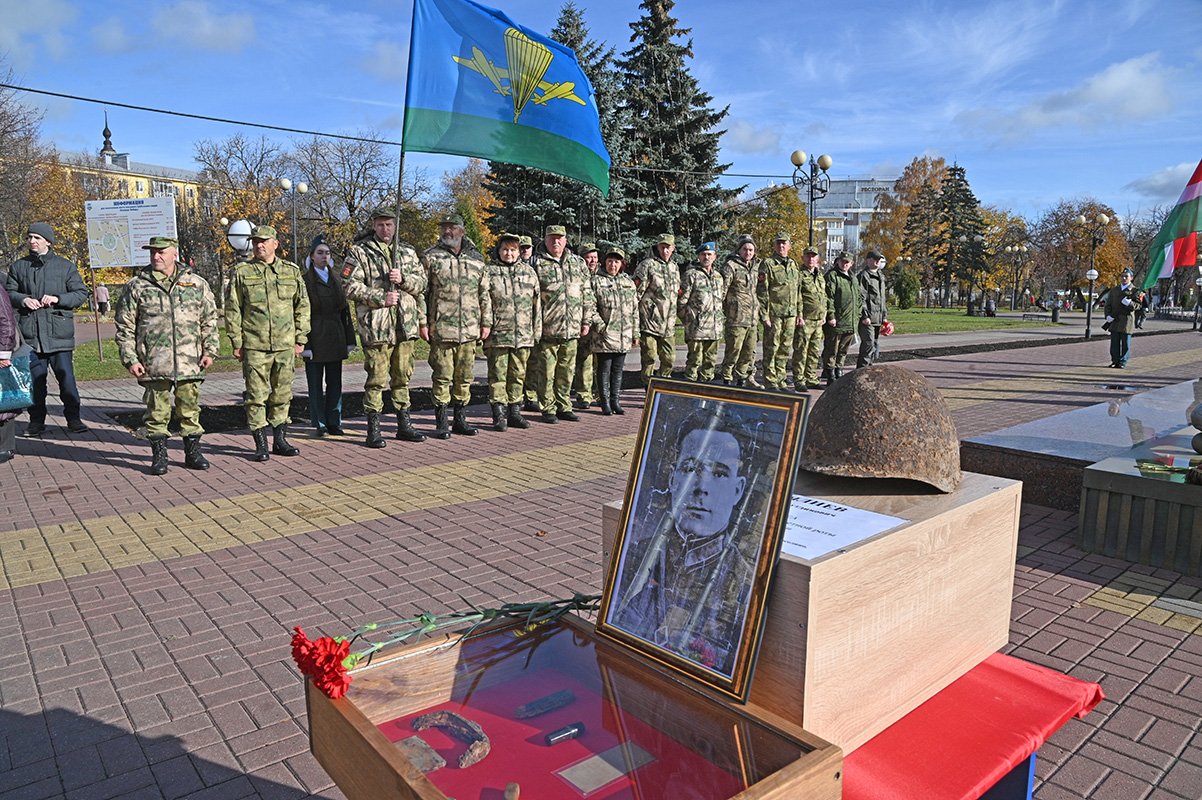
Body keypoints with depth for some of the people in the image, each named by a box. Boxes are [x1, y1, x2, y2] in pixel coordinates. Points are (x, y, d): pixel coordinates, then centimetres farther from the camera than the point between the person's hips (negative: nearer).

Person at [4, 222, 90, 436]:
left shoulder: (64, 266, 6)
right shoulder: (18, 266, 13)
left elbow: (81, 293, 5)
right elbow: (8, 292, 16)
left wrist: (58, 299, -11)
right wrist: (23, 300, -5)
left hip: (59, 332, -2)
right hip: (30, 332, 2)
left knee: (66, 376, -5)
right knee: (34, 378, 5)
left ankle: (73, 418, 4)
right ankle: (36, 420, 14)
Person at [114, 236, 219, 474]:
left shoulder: (197, 284, 8)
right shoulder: (136, 286, 4)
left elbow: (210, 320, 13)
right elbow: (124, 326, 5)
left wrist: (209, 350, 4)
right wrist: (130, 359, -2)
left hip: (189, 362, 1)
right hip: (153, 363, -1)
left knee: (190, 408, 7)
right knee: (157, 410, 4)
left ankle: (192, 452, 19)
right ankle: (159, 456, 15)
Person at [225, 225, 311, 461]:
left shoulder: (292, 271, 9)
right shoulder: (241, 272, 3)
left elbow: (302, 307, 12)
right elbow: (232, 309, 3)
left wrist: (300, 339, 7)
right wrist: (236, 342, -2)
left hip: (285, 345, 2)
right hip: (254, 346, -2)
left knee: (282, 395, 8)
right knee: (256, 396, -1)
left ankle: (280, 440, 19)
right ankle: (261, 444, 7)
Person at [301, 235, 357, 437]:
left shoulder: (336, 278, 12)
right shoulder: (305, 280, -3)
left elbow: (345, 310, 13)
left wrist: (349, 339, 8)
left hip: (335, 337, 4)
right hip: (315, 338, -4)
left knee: (335, 382, 7)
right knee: (316, 384, 3)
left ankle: (334, 422, 15)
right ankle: (320, 424, 12)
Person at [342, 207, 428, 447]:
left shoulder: (408, 252, 15)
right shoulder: (359, 252, 1)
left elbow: (421, 283, 11)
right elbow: (350, 286, -6)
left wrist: (403, 279, -9)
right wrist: (381, 298, -15)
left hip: (406, 325, 5)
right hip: (376, 326, -4)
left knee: (402, 377, 12)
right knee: (376, 379, -3)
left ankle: (404, 425, 21)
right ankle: (373, 429, 6)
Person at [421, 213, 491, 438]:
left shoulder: (477, 260, 12)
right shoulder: (430, 257, 3)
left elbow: (484, 294, 16)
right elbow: (421, 292, 1)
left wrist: (486, 322, 11)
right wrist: (422, 323, -6)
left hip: (469, 330, 3)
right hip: (441, 329, -3)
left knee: (464, 377, 8)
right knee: (442, 377, -1)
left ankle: (460, 420, 19)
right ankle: (441, 423, 8)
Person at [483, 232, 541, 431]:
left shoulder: (529, 271, 14)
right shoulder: (489, 271, 3)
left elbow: (536, 303, 15)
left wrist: (537, 330, 11)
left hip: (523, 335, 3)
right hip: (498, 334, -3)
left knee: (518, 375, 9)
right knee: (498, 375, -1)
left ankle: (515, 412, 19)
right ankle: (499, 415, 6)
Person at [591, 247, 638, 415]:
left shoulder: (629, 282, 14)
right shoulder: (596, 281, 1)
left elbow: (635, 310, 15)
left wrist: (635, 333, 11)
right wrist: (600, 326, -15)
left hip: (624, 336, 4)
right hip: (604, 335, -4)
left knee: (618, 369, 10)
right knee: (604, 369, 1)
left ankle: (615, 401, 18)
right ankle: (605, 403, 9)